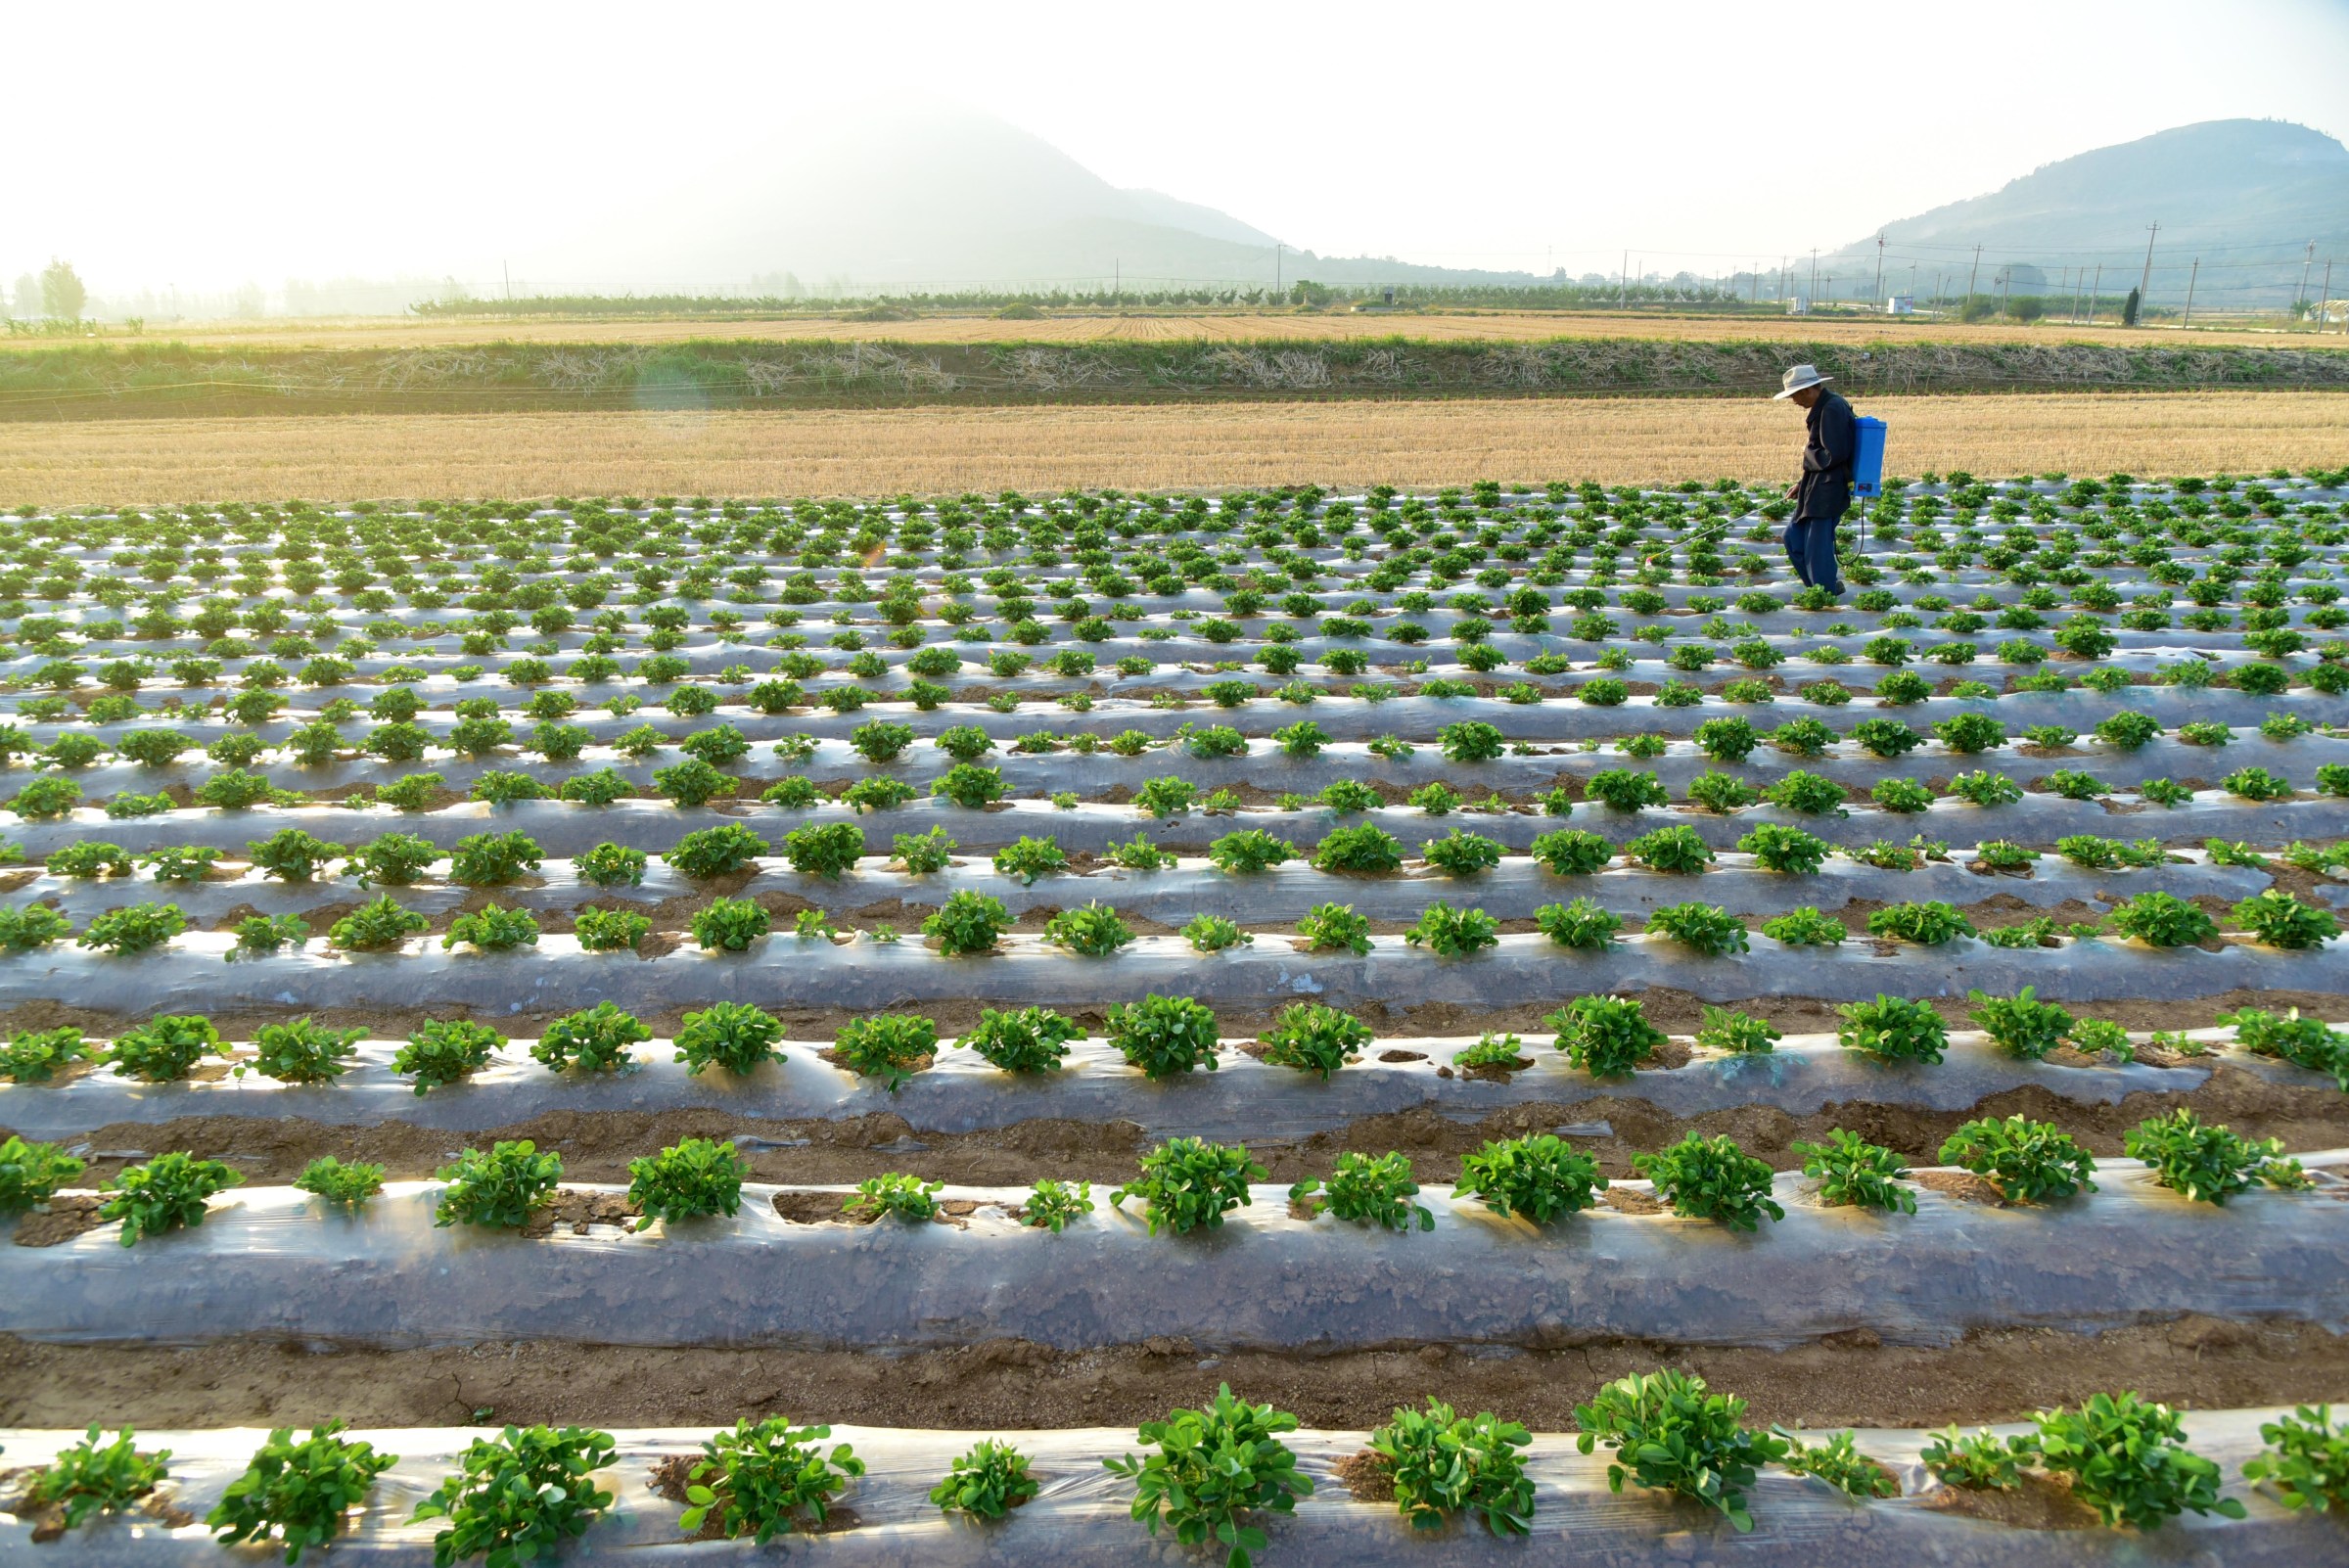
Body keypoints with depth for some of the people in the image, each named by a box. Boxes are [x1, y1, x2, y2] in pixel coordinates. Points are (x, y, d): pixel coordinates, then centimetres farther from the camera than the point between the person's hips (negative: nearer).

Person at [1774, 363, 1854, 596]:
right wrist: (1803, 484, 14)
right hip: (1818, 489, 11)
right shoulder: (1824, 406, 13)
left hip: (1829, 491, -11)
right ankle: (1831, 583, 27)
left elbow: (1833, 456, -24)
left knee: (1817, 548, -4)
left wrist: (1807, 450, -6)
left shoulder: (1833, 408, -18)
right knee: (1794, 537, 17)